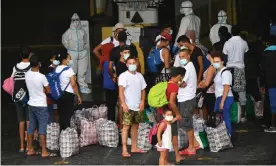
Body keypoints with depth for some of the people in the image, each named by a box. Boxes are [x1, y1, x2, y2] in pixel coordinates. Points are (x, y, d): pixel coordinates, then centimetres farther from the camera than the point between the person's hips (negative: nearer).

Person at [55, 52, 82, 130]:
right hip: (68, 94, -6)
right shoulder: (69, 69, -14)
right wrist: (79, 96, -8)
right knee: (68, 115, -1)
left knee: (61, 114, 14)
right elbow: (73, 85, -15)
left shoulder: (56, 69, 5)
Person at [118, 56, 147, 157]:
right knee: (126, 126, -7)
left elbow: (143, 90, 12)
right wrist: (124, 104, -21)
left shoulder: (140, 76, 10)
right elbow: (121, 91, -13)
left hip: (138, 106, 6)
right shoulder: (123, 76, -7)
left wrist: (142, 101, -2)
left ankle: (134, 147, 23)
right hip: (128, 106, -6)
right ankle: (124, 150, -8)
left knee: (135, 126, 13)